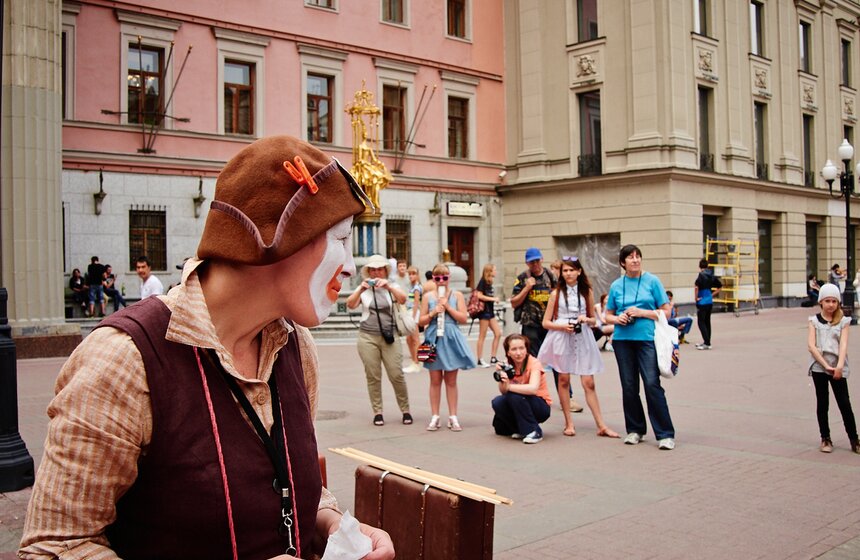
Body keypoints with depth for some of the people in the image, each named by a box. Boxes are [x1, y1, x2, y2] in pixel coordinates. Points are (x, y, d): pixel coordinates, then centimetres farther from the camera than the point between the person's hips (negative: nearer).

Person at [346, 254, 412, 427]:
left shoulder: (392, 287, 8)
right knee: (373, 376, 2)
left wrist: (388, 286, -28)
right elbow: (350, 304, -8)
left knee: (397, 375, -4)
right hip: (367, 336, 0)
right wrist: (361, 289, -25)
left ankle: (405, 410, 9)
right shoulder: (363, 288, 7)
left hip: (389, 336, 0)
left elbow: (403, 299, -12)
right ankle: (377, 412, 11)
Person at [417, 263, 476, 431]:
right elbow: (421, 321, 6)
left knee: (451, 381, 5)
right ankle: (435, 417, 10)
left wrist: (448, 307, -11)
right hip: (434, 339, 0)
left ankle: (453, 417, 10)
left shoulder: (457, 295, 4)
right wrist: (432, 313, -11)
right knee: (435, 381, 5)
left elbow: (464, 318, -3)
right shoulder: (428, 296, 5)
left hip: (451, 340, 0)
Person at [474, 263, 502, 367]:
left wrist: (495, 298, 1)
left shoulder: (489, 283, 13)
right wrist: (493, 299, -15)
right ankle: (480, 360, 3)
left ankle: (493, 358, 12)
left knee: (498, 333, 6)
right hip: (484, 311, -9)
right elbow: (479, 295, -19)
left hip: (490, 311, 9)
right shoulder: (482, 282, -11)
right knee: (482, 336, -3)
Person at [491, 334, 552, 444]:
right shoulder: (509, 366, -3)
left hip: (541, 407, -5)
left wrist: (509, 386, -40)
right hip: (519, 404, 6)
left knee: (514, 396, -30)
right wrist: (501, 376, -26)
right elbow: (503, 392, -11)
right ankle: (520, 429, 3)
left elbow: (533, 389, -38)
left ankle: (534, 431, -16)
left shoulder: (534, 363, -20)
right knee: (497, 402, -20)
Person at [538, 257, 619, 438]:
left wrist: (586, 319, -8)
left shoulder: (587, 292, 7)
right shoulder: (556, 293, 3)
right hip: (561, 338, 0)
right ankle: (569, 424, 14)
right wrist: (562, 326, -14)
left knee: (589, 383, -3)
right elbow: (546, 322, 3)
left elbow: (594, 320, 14)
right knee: (564, 380, 4)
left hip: (582, 339, 1)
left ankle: (601, 426, 0)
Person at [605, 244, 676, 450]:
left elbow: (666, 311, 1)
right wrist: (617, 319, -6)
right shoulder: (616, 286, 10)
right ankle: (635, 430, 21)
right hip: (622, 339, 3)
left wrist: (641, 312, -12)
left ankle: (665, 434, -5)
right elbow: (608, 315, 16)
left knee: (652, 383, -12)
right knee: (629, 386, 8)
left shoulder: (652, 281, 2)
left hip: (647, 338, -3)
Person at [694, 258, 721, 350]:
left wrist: (696, 298, -15)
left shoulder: (701, 275, -12)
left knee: (701, 322, -2)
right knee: (707, 321, 15)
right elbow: (720, 287, 16)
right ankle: (706, 342, 22)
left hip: (702, 302, -7)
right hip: (710, 302, 7)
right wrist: (712, 294, 14)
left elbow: (696, 287, -27)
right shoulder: (712, 276, 7)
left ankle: (707, 343, -7)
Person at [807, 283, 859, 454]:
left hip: (838, 368, 0)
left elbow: (843, 344, -7)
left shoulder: (843, 321, 5)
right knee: (822, 403, 6)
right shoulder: (814, 321, 5)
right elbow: (811, 345, -5)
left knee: (845, 403, -2)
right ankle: (825, 439, 16)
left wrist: (839, 366, -21)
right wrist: (826, 365, -14)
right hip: (819, 367, 1)